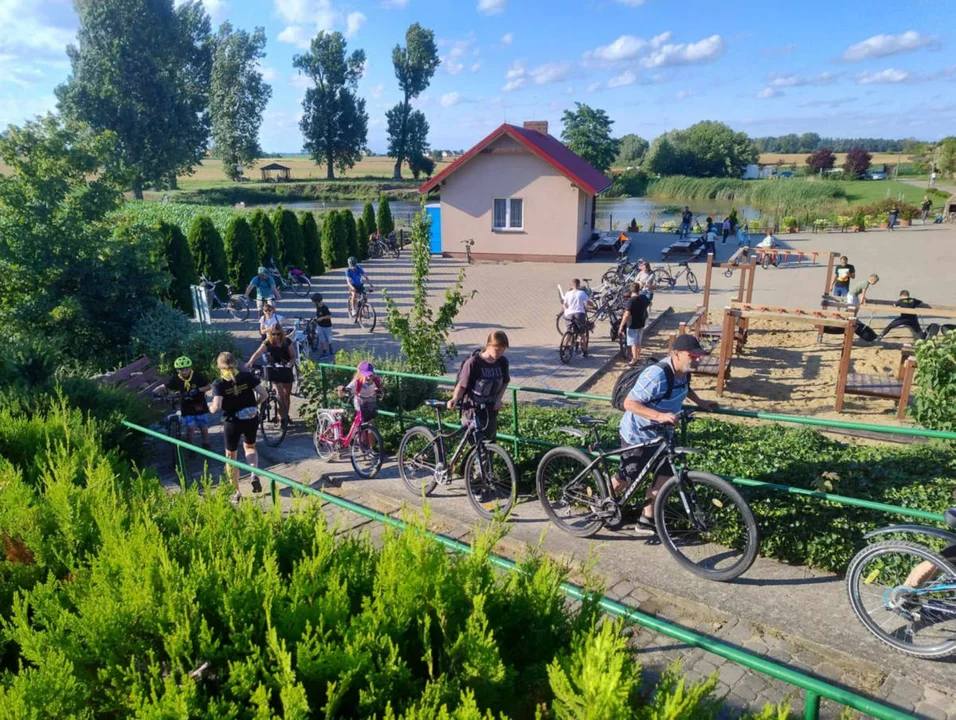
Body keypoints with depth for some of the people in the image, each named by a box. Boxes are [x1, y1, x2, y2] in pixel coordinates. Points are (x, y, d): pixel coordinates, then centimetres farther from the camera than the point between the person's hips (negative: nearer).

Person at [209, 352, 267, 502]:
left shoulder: (219, 383, -11)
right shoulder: (247, 376, -4)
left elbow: (217, 407, -21)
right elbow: (264, 394, -6)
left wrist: (211, 408, 2)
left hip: (232, 422, -3)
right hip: (251, 419, 3)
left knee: (231, 456, 15)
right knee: (249, 447, 28)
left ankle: (236, 493, 20)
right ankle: (254, 475, 2)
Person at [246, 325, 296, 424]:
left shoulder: (287, 342, -9)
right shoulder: (268, 343, -15)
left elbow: (293, 356, -7)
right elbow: (258, 353, -31)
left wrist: (290, 363, -29)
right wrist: (250, 362, -49)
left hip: (286, 370, 3)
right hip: (274, 370, -2)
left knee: (287, 395, 13)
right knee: (281, 394, -15)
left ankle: (286, 415, 32)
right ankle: (283, 418, -5)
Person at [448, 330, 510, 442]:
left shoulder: (503, 362, -5)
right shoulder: (473, 362, -20)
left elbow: (505, 382, 12)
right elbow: (462, 385, -14)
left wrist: (498, 399, -2)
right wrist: (455, 399, -32)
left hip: (491, 410, 5)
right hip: (472, 410, -5)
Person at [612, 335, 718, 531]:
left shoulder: (683, 371, -7)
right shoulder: (657, 375, -35)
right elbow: (629, 404, -34)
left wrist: (700, 402, 7)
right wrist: (659, 416, -43)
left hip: (659, 435, 8)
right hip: (637, 436, -8)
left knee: (664, 476, 9)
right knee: (628, 478, 9)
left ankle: (647, 518, 25)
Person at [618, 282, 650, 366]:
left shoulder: (631, 300, -23)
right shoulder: (644, 297, -2)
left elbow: (626, 315, -28)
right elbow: (649, 303, 22)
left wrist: (621, 326, -22)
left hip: (632, 325, -7)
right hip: (641, 324, 7)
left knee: (633, 343, 2)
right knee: (638, 343, 19)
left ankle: (634, 361, 5)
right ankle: (637, 358, 30)